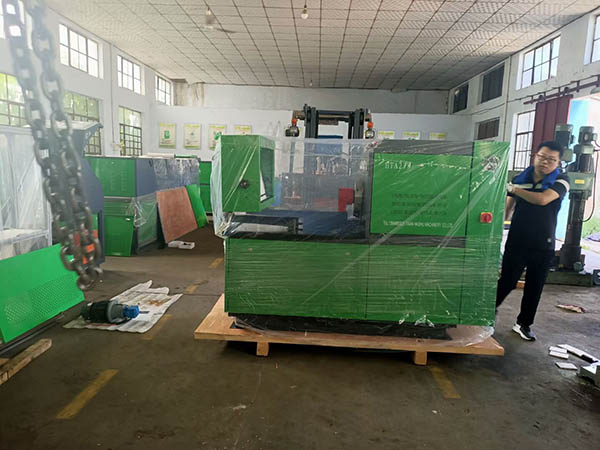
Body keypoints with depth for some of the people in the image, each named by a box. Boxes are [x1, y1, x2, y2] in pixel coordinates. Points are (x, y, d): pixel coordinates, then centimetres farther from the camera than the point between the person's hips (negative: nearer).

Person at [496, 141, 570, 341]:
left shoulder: (560, 180, -3)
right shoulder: (521, 179, 4)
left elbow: (543, 199, -22)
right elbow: (507, 208, 11)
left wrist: (514, 189, -14)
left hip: (543, 246, 0)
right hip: (516, 242, 0)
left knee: (534, 288, 10)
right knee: (506, 282, 0)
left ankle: (524, 324, 27)